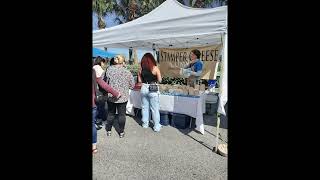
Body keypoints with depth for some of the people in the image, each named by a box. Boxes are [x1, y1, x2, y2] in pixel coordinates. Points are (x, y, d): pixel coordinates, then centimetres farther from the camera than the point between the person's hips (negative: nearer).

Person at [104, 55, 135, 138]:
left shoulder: (109, 69, -9)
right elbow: (132, 85, -2)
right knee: (122, 114, 12)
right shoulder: (127, 72, -10)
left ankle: (108, 131, 31)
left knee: (111, 114, 17)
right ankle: (121, 132, 23)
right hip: (123, 97, -1)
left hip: (111, 96, 1)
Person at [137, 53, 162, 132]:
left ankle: (145, 124, 30)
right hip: (153, 89, -3)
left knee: (144, 107, 17)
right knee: (155, 109, 6)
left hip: (144, 88, 4)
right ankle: (156, 127, 16)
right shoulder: (155, 68, -10)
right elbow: (160, 80, -6)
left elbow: (139, 80, 6)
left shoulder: (141, 69, 0)